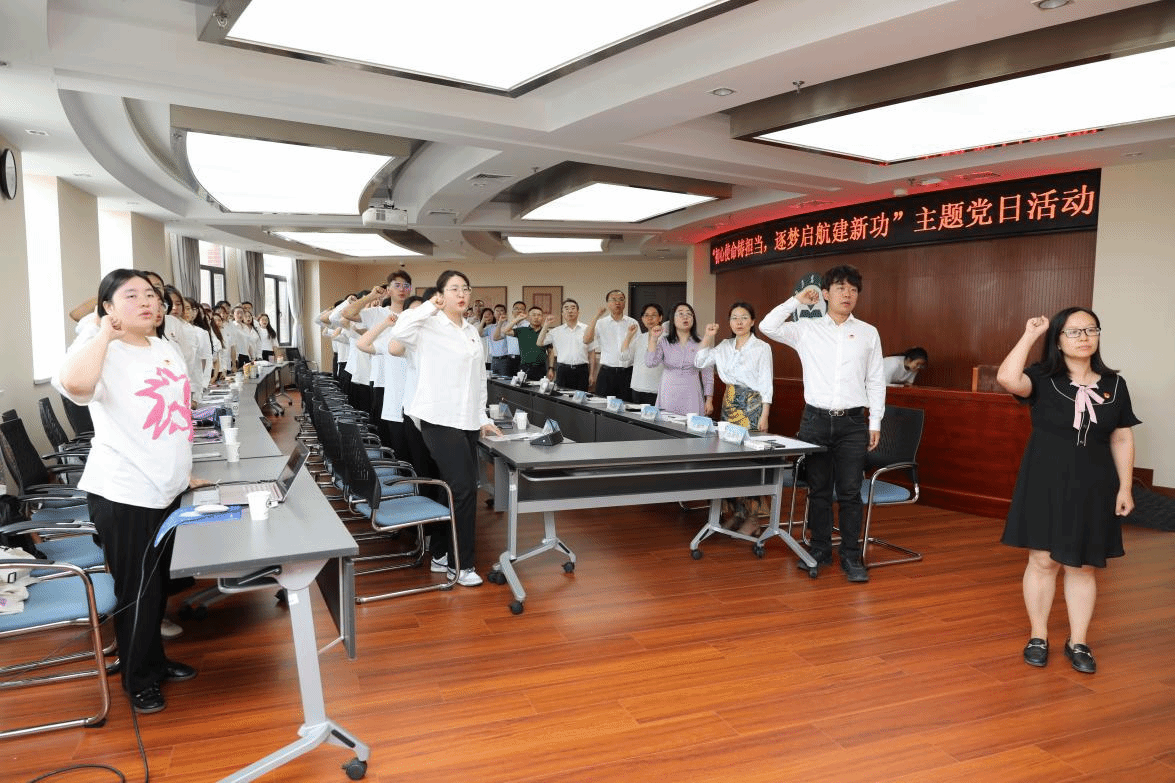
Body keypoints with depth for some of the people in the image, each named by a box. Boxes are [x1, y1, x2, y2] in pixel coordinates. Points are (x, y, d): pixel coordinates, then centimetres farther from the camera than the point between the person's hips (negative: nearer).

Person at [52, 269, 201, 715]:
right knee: (136, 591, 6)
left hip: (166, 489, 7)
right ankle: (139, 680, 25)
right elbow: (75, 382, -41)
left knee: (158, 584, 20)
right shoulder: (103, 353, -16)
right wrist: (106, 333, -27)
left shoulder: (167, 349, 8)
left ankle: (156, 660, 38)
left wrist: (184, 470, 21)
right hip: (123, 495, -7)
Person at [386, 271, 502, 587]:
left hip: (468, 420, 7)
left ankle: (442, 554, 24)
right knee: (464, 488, -9)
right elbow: (399, 332, -26)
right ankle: (461, 564, 4)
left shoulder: (472, 331, 16)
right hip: (440, 419, -7)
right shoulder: (430, 326, -5)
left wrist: (483, 417, 16)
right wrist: (430, 308, -17)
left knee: (455, 489, 10)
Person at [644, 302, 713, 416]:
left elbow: (708, 375, 7)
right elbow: (650, 363, -9)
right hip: (668, 397, 1)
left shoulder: (701, 344, 4)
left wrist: (709, 400, 4)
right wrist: (653, 339, -12)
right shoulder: (664, 342, 5)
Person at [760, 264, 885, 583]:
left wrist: (875, 422, 5)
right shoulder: (806, 329, 4)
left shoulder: (868, 333, 7)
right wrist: (797, 301, -1)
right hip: (815, 420, 0)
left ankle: (851, 557, 11)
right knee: (818, 490, 9)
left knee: (850, 492, 1)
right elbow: (768, 327, -6)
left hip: (853, 423, 0)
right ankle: (820, 549, 21)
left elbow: (875, 381, 9)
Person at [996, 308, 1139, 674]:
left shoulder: (1114, 385, 5)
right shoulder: (1044, 379, -4)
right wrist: (1029, 336, -18)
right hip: (1045, 483, -2)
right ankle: (1038, 637, 18)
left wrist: (1125, 487, 3)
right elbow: (1007, 378, -27)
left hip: (1093, 487, 3)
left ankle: (1078, 642, 21)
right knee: (1043, 560, 3)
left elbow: (1122, 440, 7)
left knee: (1083, 566, 9)